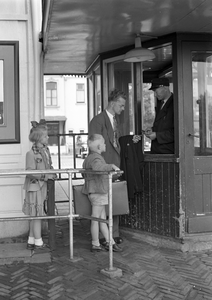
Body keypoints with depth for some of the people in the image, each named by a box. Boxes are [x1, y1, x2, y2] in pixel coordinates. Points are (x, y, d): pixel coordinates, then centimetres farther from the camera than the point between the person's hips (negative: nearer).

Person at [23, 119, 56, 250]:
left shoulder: (46, 150, 8)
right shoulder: (31, 153, -17)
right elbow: (30, 173, -19)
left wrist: (52, 174, 3)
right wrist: (45, 176, -21)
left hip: (43, 186, 8)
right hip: (34, 186, -8)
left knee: (35, 215, 14)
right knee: (37, 214, 0)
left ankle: (31, 241, 24)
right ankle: (38, 243, 11)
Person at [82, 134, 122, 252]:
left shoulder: (89, 158, 15)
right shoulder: (95, 158, -19)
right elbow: (97, 167, -41)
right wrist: (111, 166, -33)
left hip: (96, 192, 10)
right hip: (98, 192, -10)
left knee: (103, 218, 13)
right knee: (96, 219, 1)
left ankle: (110, 242, 20)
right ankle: (96, 244, 12)